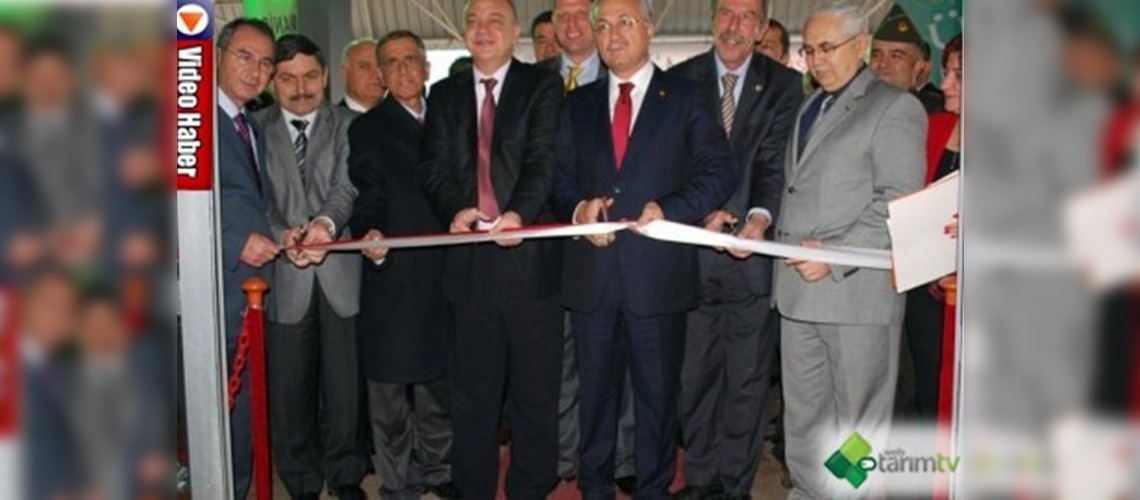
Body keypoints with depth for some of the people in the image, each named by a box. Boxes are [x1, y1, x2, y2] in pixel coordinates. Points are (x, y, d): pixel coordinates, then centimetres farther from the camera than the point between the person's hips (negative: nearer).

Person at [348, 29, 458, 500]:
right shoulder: (366, 129, 2)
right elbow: (369, 197, -8)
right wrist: (370, 233, -26)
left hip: (444, 276, 4)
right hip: (393, 279, -4)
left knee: (441, 388, 15)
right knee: (390, 394, 3)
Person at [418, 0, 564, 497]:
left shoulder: (542, 86, 4)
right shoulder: (444, 94, 15)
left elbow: (544, 158, -9)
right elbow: (434, 167, 5)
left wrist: (519, 213, -26)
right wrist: (455, 208, -15)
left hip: (529, 252, -2)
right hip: (469, 262, 3)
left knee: (536, 388, 6)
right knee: (471, 390, 10)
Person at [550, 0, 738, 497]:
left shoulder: (685, 97, 3)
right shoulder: (578, 104, 13)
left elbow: (721, 171, -2)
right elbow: (560, 177, 13)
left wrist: (669, 209, -15)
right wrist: (578, 208, -8)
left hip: (658, 273, -3)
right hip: (591, 272, 3)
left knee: (657, 391, 8)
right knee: (595, 388, 14)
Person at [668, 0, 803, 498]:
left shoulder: (783, 85, 1)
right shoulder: (681, 80, 4)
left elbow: (774, 160, -7)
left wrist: (759, 218, -25)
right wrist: (702, 212, -16)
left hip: (753, 248, -1)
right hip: (692, 248, 1)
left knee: (747, 378, 8)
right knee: (694, 372, 12)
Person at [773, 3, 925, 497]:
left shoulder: (895, 107, -4)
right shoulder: (808, 109, 20)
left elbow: (899, 203, -13)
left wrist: (835, 256, -19)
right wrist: (764, 222, 8)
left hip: (857, 289, -7)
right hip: (798, 288, 7)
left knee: (857, 422, 3)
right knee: (802, 415, 15)